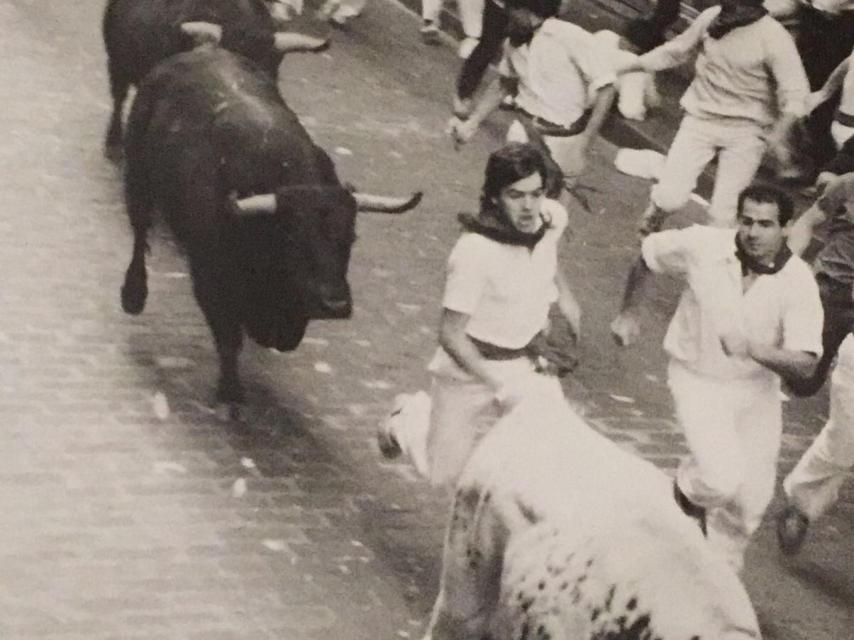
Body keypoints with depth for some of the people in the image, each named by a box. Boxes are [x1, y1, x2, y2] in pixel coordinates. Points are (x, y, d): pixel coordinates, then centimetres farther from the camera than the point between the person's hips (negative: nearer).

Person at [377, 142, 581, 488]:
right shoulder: (475, 251, -31)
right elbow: (450, 335, -25)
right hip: (472, 369, -5)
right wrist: (498, 384, -30)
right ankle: (410, 418, 40)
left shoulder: (553, 218, -13)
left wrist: (563, 292, 13)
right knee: (447, 475, 9)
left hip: (527, 364, 5)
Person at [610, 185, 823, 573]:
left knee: (752, 497, 11)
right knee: (722, 479, -22)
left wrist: (752, 350, -42)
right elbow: (649, 254, 1)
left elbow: (804, 365, -25)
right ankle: (689, 487, 15)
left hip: (757, 386, 2)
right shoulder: (703, 246, -21)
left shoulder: (798, 283, -21)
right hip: (698, 379, -2)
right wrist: (628, 313, 8)